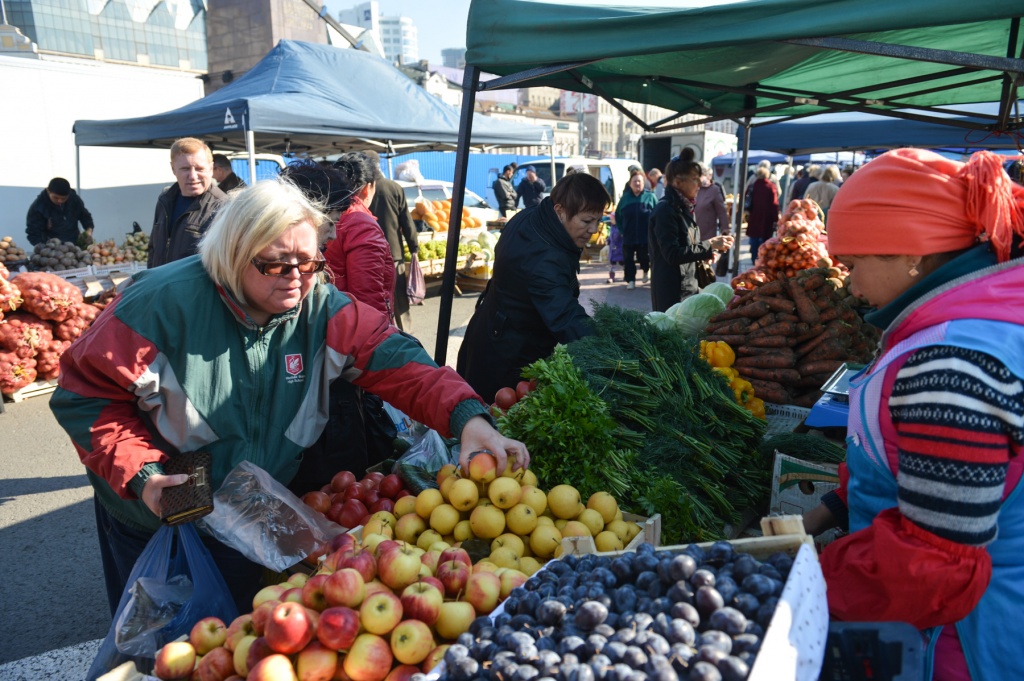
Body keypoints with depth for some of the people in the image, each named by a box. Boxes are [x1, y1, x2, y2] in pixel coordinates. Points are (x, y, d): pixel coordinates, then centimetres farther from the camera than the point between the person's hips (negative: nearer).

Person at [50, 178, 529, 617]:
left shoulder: (322, 310, -14)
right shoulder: (164, 302, -23)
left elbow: (397, 360, -25)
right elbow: (85, 393, -16)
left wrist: (467, 416, -41)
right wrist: (140, 472, -26)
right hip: (157, 523, -2)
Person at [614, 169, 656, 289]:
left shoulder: (650, 197, -5)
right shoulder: (625, 197, 2)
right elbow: (618, 216, 9)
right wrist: (622, 230, 3)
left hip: (646, 236, -2)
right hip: (628, 236, 2)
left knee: (644, 257, 8)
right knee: (628, 259, 3)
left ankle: (646, 271, 39)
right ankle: (631, 280, 14)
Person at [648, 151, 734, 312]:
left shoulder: (684, 208, 12)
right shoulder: (665, 210, -16)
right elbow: (673, 254, -23)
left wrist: (706, 252, 4)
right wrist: (709, 245, -21)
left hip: (689, 286, 9)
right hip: (672, 291, -9)